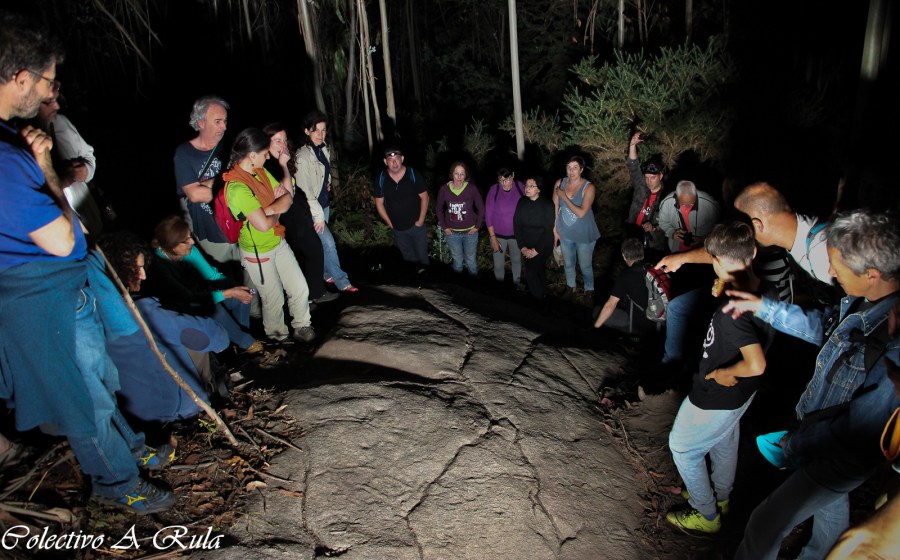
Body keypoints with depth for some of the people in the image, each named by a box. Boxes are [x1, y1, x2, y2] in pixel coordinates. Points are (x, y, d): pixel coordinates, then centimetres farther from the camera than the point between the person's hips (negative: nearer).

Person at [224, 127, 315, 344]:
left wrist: (270, 209, -17)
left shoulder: (261, 172, -1)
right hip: (257, 252, -7)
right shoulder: (237, 187, -28)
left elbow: (287, 198, 1)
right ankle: (277, 336, 35)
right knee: (274, 299, 10)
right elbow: (263, 224, -31)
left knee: (300, 289, 11)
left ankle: (302, 326, 33)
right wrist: (276, 213, -12)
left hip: (278, 242, 7)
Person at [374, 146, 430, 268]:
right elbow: (379, 203, -1)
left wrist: (421, 220, -10)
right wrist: (389, 222, -3)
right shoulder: (381, 179, -11)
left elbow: (424, 197, -8)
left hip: (416, 225, -2)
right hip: (397, 228, 2)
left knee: (422, 255, 12)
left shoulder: (413, 175, -16)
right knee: (408, 257, 21)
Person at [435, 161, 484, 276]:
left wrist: (477, 226, -5)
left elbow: (481, 208, -3)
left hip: (470, 232, -1)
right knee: (457, 260, 18)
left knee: (471, 260, 15)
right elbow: (438, 209, 3)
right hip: (452, 232, 1)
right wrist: (444, 227, -1)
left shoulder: (472, 188, -14)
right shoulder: (444, 189, -11)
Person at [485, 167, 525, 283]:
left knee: (516, 260, 22)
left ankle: (517, 283, 48)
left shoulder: (520, 187, -15)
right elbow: (488, 215, -12)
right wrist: (493, 238, -12)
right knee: (498, 264, 12)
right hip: (498, 234, -1)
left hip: (516, 234, 2)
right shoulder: (494, 189, -19)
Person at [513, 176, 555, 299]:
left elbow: (549, 230, -14)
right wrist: (522, 247, -8)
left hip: (543, 246, -4)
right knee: (538, 271, 15)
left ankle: (540, 298, 9)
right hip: (527, 247, 4)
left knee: (530, 273, -11)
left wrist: (537, 250, -15)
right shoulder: (522, 202, -3)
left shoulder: (547, 205, -14)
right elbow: (516, 225, -2)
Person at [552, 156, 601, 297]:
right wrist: (554, 229, 3)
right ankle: (570, 287, 48)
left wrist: (564, 196, -25)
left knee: (585, 266, 14)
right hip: (565, 233, 3)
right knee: (568, 264, 23)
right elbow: (555, 207, 0)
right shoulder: (560, 183, -9)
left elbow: (581, 213, -29)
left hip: (584, 235, -3)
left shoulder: (588, 187, -21)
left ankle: (589, 290, 39)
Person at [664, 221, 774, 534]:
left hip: (716, 396, -8)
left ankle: (706, 516, 31)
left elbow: (756, 364, -44)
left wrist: (720, 373, -25)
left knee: (683, 448, 14)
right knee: (724, 442, 30)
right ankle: (721, 496, 55)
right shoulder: (765, 290, -11)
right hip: (739, 393, 9)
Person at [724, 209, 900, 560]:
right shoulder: (864, 300, -14)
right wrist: (762, 306, 5)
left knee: (764, 529, 6)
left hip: (841, 459, -8)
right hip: (825, 433, 8)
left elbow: (855, 434, -30)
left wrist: (794, 444, -16)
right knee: (830, 507, 34)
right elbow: (822, 326, 8)